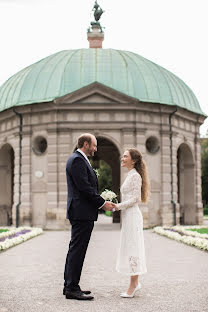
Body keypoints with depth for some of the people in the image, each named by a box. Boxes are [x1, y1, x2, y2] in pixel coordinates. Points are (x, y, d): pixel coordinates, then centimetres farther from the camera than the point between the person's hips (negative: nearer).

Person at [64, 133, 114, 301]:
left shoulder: (79, 160, 20)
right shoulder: (77, 160, -13)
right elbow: (84, 187, -20)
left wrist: (101, 201, 11)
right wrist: (103, 203, -14)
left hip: (81, 213, 11)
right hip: (82, 213, -11)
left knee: (75, 250, 14)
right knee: (77, 250, -7)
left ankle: (70, 286, 20)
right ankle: (72, 289, -3)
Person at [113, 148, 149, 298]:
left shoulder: (135, 176, -11)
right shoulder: (130, 175, 17)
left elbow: (136, 198, -17)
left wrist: (118, 206, -17)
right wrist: (117, 206, 13)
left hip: (132, 215, -10)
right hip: (128, 216, 10)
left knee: (132, 248, -6)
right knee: (129, 248, 11)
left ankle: (133, 285, -1)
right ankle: (135, 283, 17)